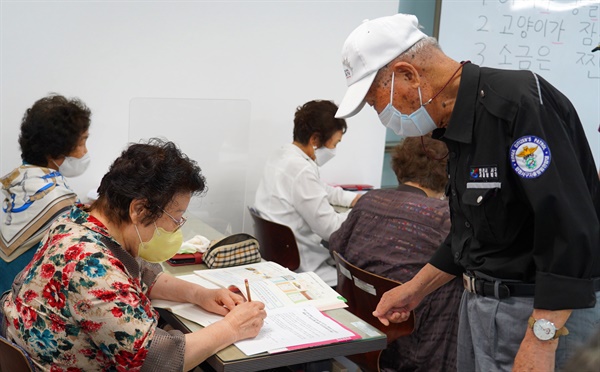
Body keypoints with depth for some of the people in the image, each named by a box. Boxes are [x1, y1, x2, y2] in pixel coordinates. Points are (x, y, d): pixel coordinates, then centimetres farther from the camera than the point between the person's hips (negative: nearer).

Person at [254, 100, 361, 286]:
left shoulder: (282, 156, 9)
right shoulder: (301, 170, -22)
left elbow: (319, 190, 26)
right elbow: (330, 228, -19)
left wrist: (354, 198, 18)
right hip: (297, 267, -10)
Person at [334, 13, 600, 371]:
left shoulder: (519, 104, -22)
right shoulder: (460, 124, 7)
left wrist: (541, 343, -25)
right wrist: (416, 288, 17)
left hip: (548, 309, -8)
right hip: (482, 302, 9)